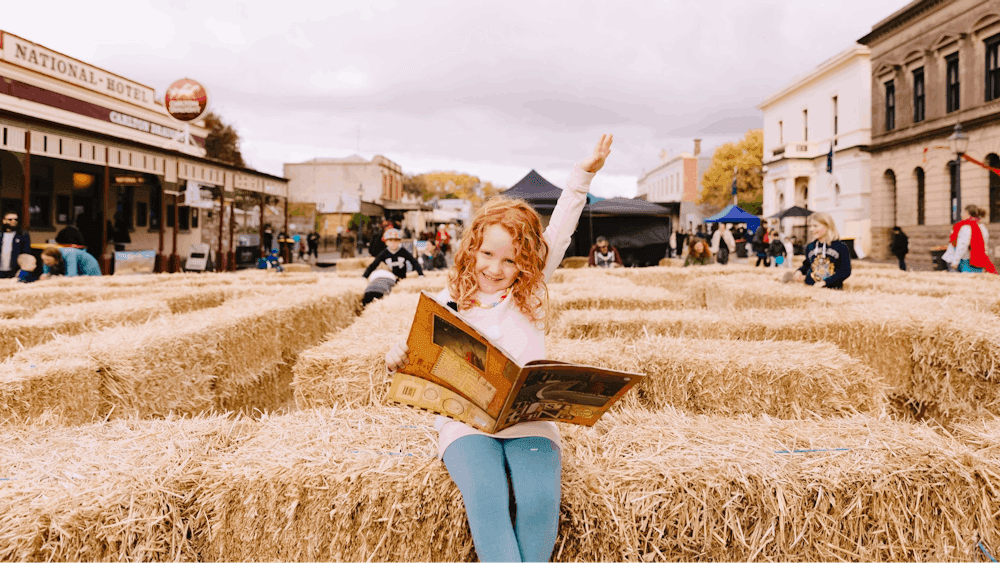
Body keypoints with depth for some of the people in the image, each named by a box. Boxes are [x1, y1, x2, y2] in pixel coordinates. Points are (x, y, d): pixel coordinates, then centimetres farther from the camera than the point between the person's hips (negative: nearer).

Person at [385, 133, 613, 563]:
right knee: (486, 495, -31)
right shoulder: (449, 301, 8)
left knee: (540, 498, -27)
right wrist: (398, 361, -18)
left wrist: (583, 175, -3)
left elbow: (559, 235, 4)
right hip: (466, 421, -1)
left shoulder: (530, 292, 12)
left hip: (530, 420, 1)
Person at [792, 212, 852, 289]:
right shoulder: (810, 247, 16)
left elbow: (845, 271, -4)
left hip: (832, 289, -3)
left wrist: (825, 282, -12)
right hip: (810, 288, 3)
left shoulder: (841, 247, 2)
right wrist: (800, 271, 9)